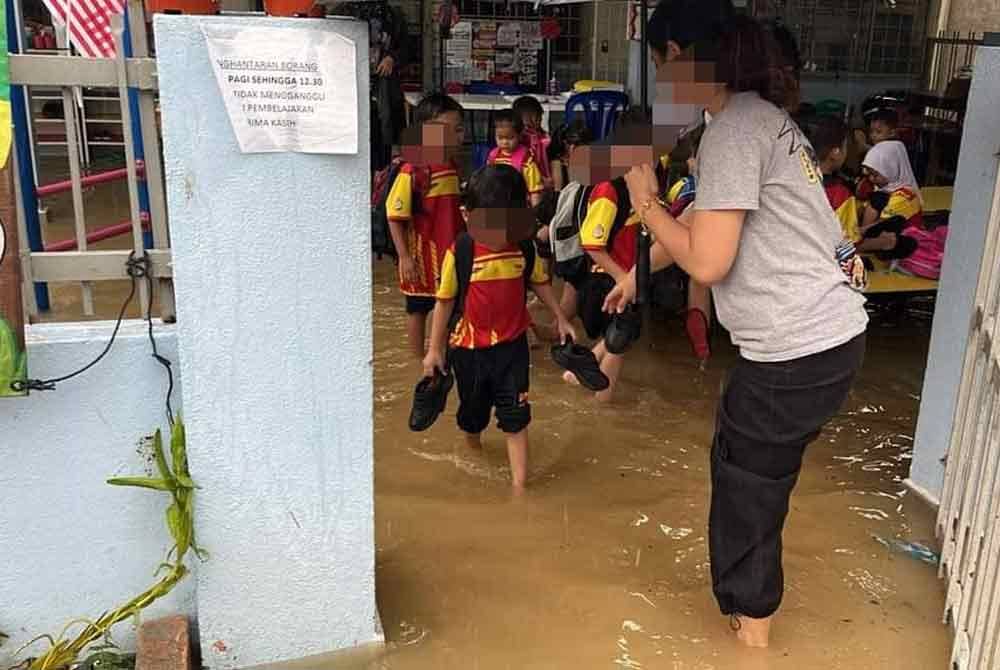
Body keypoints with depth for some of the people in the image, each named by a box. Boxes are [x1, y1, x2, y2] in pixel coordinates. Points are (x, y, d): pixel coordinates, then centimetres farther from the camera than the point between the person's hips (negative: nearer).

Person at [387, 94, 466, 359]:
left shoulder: (452, 167, 3)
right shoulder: (412, 171, -19)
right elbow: (395, 217, -16)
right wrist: (405, 257, -18)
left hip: (452, 253, 7)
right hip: (423, 255, -6)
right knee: (418, 309, 10)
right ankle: (420, 363, 24)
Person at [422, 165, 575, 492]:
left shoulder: (525, 249, -10)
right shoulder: (460, 253, -18)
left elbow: (540, 283, 9)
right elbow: (445, 302, -8)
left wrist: (560, 318, 12)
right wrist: (435, 349, -4)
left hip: (512, 345, 1)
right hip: (469, 348, -1)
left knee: (515, 417, 1)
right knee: (473, 410, 19)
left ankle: (519, 484, 8)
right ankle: (473, 448, 50)